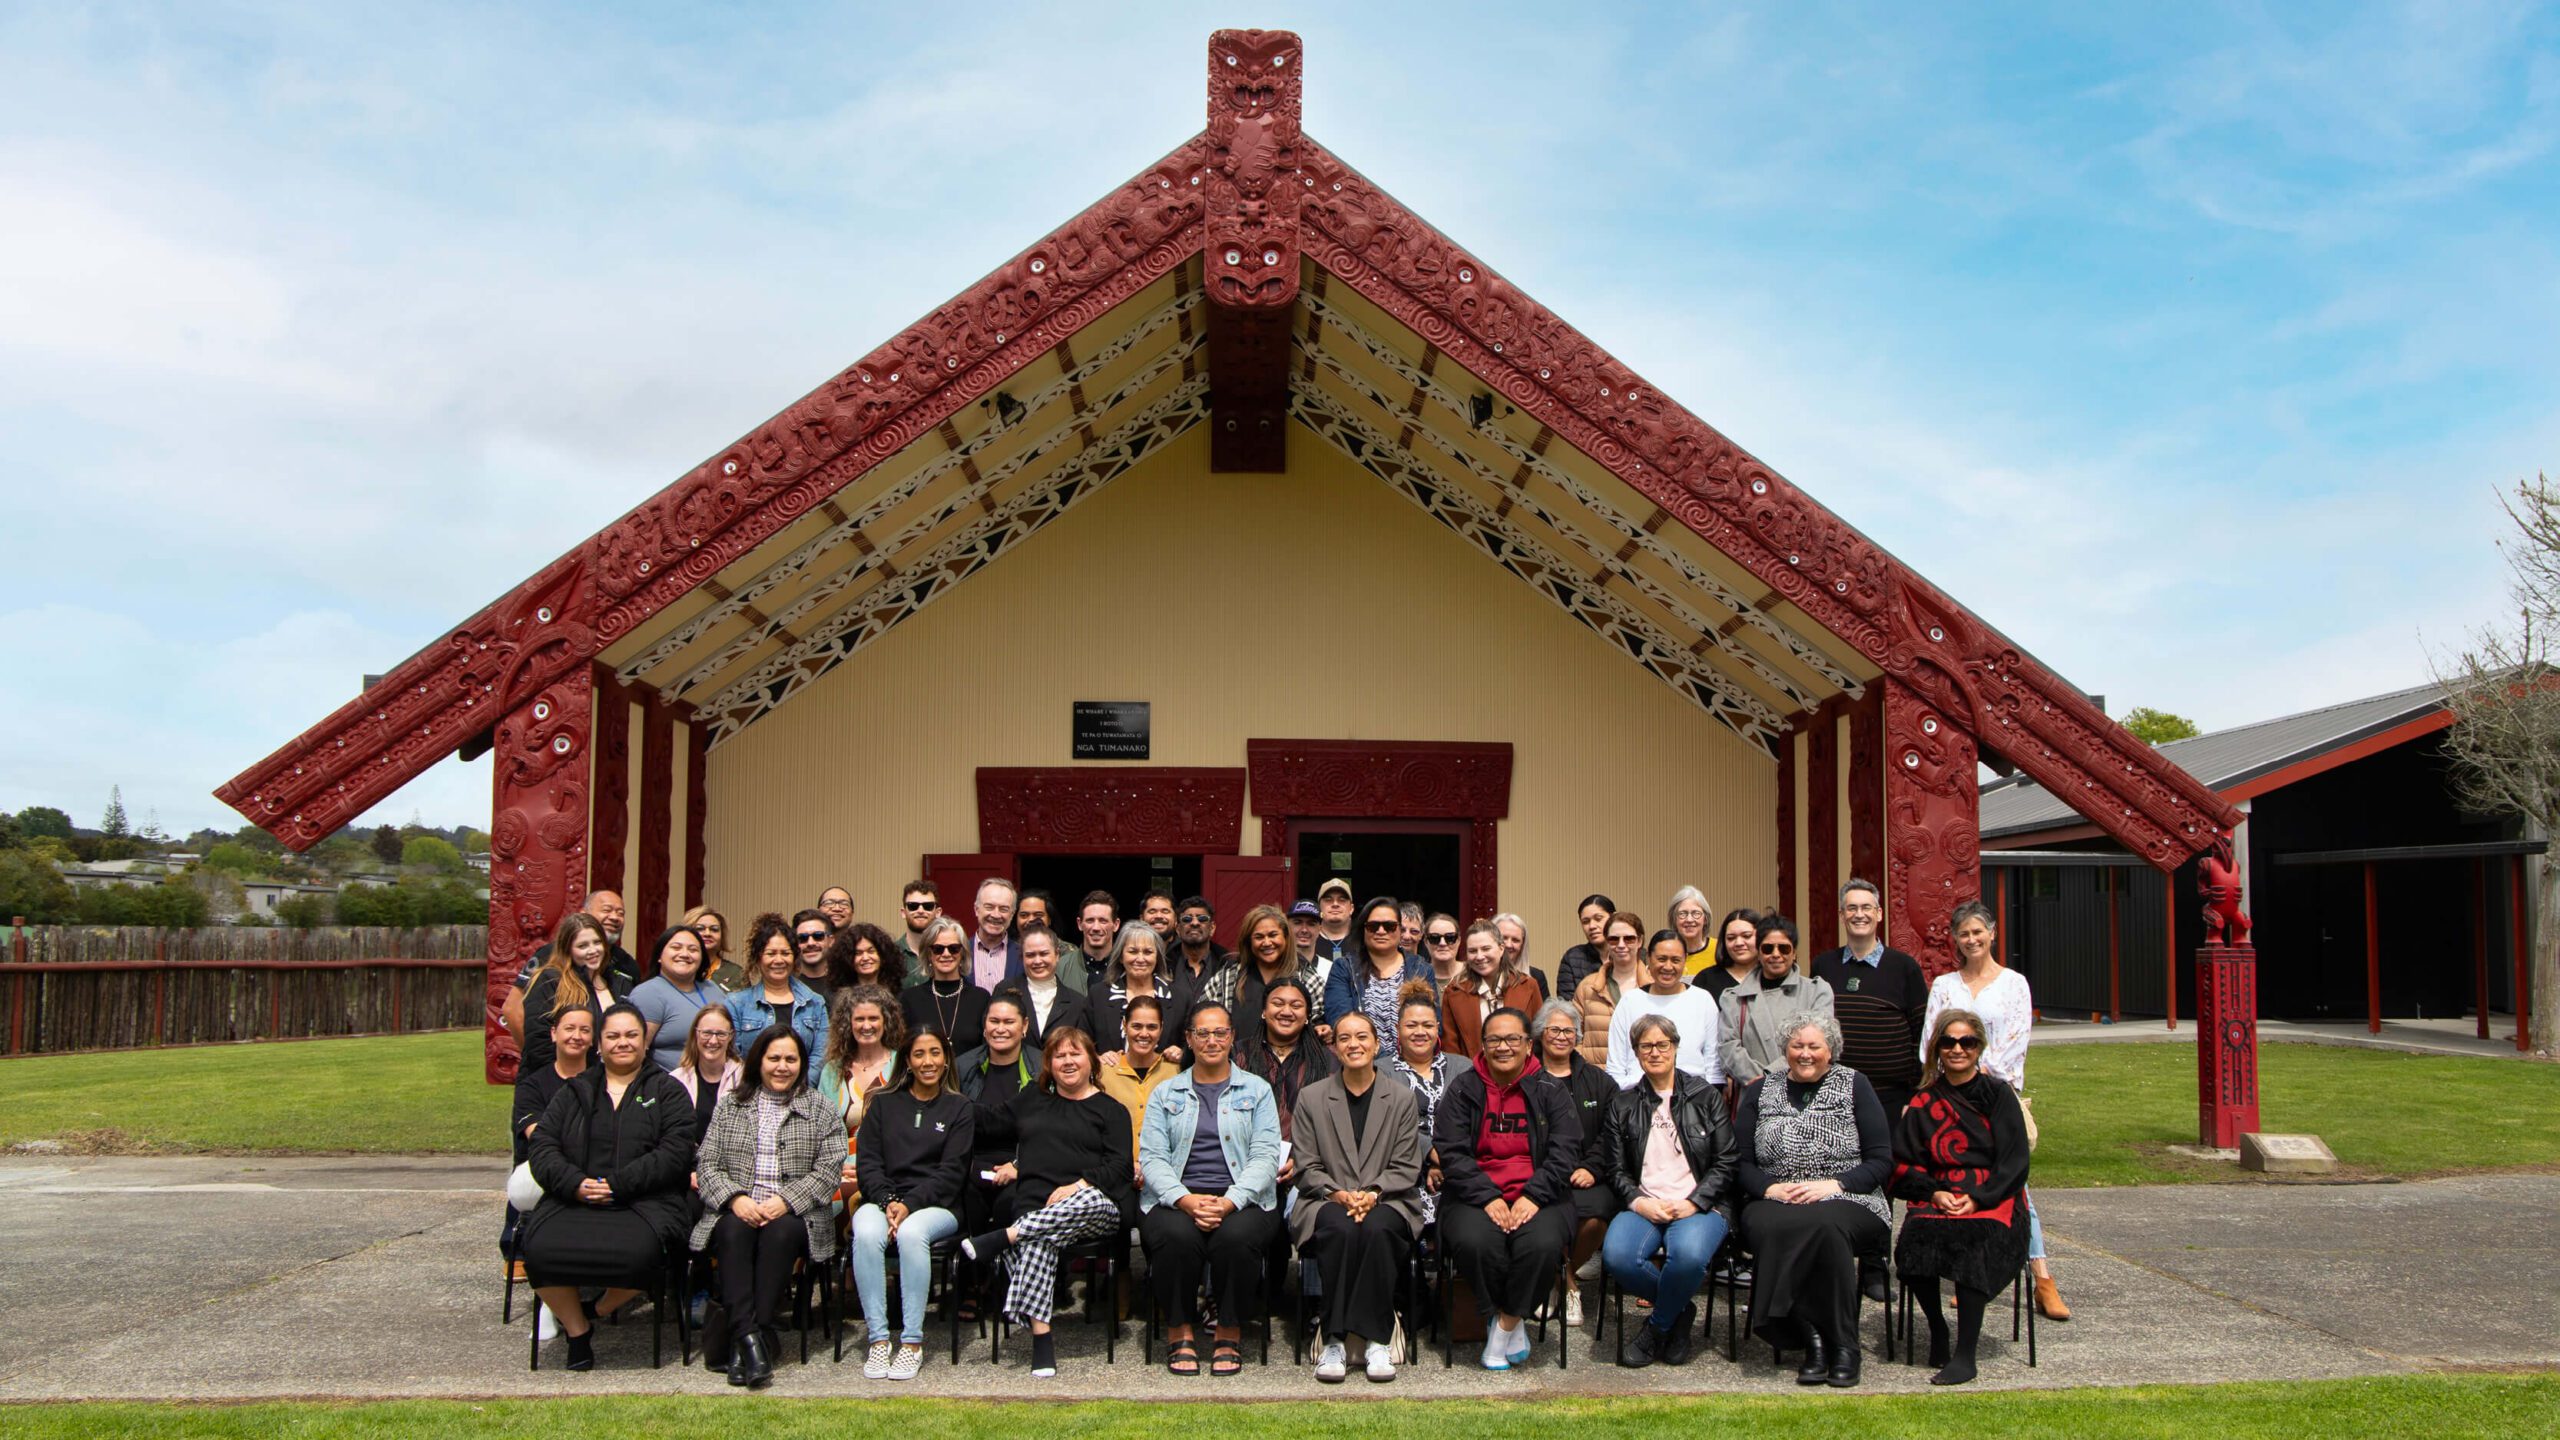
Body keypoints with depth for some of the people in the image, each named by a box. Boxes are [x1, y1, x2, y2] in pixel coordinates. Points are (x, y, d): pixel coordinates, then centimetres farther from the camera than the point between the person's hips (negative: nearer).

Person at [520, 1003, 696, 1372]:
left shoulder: (667, 1091, 13)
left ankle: (599, 1310, -2)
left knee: (635, 1252, -35)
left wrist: (617, 1185, -12)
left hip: (644, 1204, -2)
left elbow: (675, 1152, -2)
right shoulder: (574, 1093, 22)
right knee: (539, 1248, -29)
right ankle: (576, 1330, -4)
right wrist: (576, 1184, -10)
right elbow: (540, 1146, 9)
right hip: (572, 1203, 3)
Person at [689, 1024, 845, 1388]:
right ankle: (749, 1335, -38)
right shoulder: (731, 1106, 16)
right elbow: (707, 1163, 8)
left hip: (793, 1215, -1)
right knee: (734, 1231, -32)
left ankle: (750, 1336, -32)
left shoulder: (818, 1108, 11)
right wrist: (735, 1198, -12)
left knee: (780, 1232, -34)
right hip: (736, 1211, 1)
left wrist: (785, 1201, -14)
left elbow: (830, 1169, 1)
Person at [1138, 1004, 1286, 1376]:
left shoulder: (1256, 1090, 15)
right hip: (1176, 1198, 1)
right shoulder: (1165, 1093, 17)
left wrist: (1230, 1202, -16)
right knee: (1178, 1236, -34)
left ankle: (1230, 1335, -13)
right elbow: (1151, 1157, 5)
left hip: (1242, 1201, 0)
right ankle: (1180, 1332, -14)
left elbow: (1265, 1156, 2)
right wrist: (1185, 1200, -15)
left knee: (1236, 1237, -34)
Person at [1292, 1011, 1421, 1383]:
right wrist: (1338, 1195, -13)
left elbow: (1406, 1168, 5)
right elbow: (1306, 1167, 6)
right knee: (1340, 1229, -35)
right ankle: (1335, 1339, -28)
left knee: (1376, 1229, -35)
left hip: (1388, 1203, 0)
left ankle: (1377, 1339, -27)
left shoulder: (1403, 1098, 11)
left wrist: (1373, 1193, -14)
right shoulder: (1311, 1097, 11)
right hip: (1327, 1203, 0)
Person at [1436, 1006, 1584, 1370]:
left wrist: (1532, 1196, -14)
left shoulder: (1549, 1090, 10)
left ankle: (1506, 1323, -9)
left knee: (1543, 1244, -32)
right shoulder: (1463, 1089, 8)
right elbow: (1450, 1152, -1)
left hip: (1537, 1197, 0)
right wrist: (1488, 1197, -15)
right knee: (1474, 1242, -33)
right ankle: (1506, 1322, -8)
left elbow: (1565, 1150, 1)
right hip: (1474, 1197, 0)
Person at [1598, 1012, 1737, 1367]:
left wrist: (1693, 1203, -9)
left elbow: (1725, 1163, 5)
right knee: (1616, 1256, -31)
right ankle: (1680, 1308, -3)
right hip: (1643, 1206, 2)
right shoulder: (1622, 1104, 15)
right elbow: (1615, 1167, 9)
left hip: (1699, 1206, -2)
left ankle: (1658, 1327, -6)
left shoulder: (1706, 1097, 11)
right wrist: (1638, 1201, -10)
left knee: (1688, 1255, -36)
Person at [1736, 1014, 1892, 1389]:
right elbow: (1739, 1162, 10)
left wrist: (1833, 1185, -12)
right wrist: (1770, 1188, -11)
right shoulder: (1760, 1092, 15)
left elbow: (1881, 1161, 3)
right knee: (1769, 1228, -35)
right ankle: (1811, 1340, -28)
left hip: (1846, 1203, -1)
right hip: (1775, 1203, 2)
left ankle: (1842, 1345, -27)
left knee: (1826, 1225, -38)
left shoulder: (1855, 1086, 10)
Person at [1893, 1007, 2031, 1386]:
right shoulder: (1922, 1105, 14)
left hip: (1992, 1199, -2)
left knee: (1974, 1237, -35)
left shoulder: (1998, 1095, 7)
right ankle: (1937, 1330, -7)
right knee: (1916, 1235, -31)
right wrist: (1935, 1193, -10)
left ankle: (1965, 1354, -29)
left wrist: (1978, 1198, -14)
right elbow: (1904, 1166, 9)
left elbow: (2014, 1162, 0)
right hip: (1939, 1198, 2)